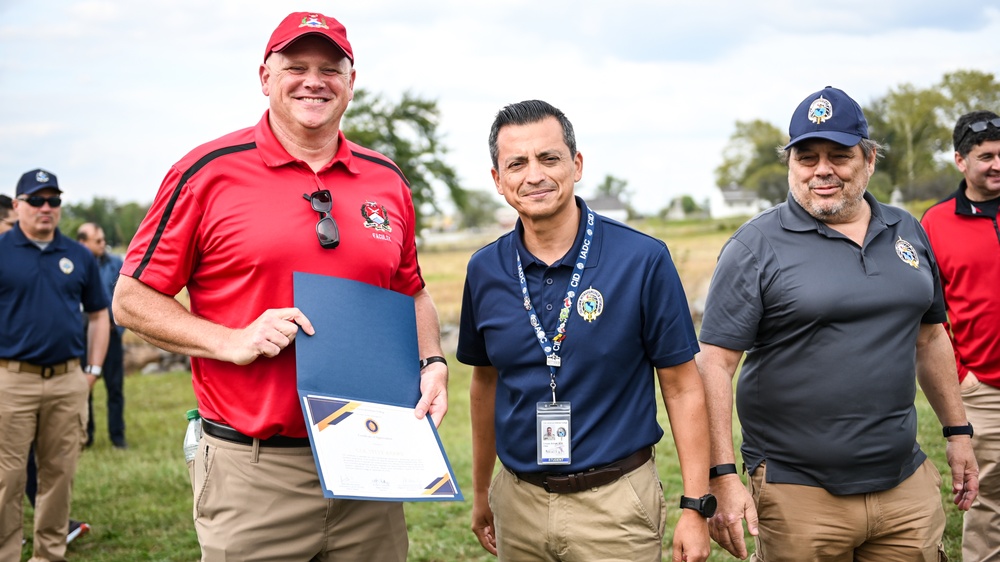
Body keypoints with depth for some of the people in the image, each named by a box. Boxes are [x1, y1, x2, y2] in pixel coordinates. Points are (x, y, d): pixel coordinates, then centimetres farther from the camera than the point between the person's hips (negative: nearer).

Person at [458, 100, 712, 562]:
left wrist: (696, 507, -10)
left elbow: (682, 388, -6)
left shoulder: (643, 260, -11)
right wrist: (480, 492, 18)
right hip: (519, 501, 3)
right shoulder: (485, 271, 0)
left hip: (616, 503, -3)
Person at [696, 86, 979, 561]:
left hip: (906, 483, 5)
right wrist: (723, 478, -18)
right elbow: (714, 363, -12)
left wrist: (957, 431, 20)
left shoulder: (907, 232, 9)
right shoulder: (756, 246, -8)